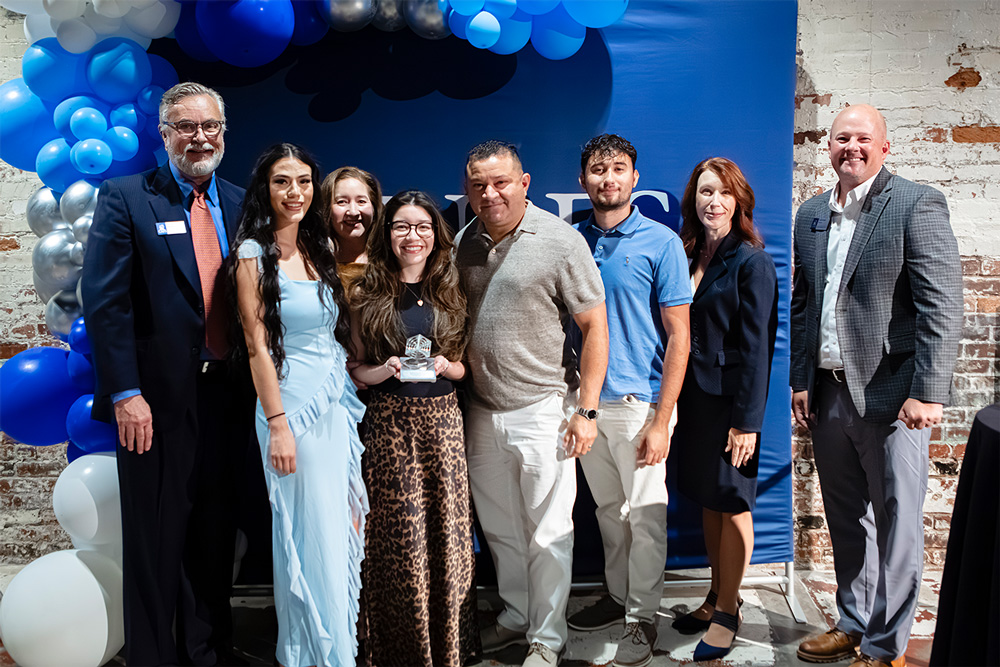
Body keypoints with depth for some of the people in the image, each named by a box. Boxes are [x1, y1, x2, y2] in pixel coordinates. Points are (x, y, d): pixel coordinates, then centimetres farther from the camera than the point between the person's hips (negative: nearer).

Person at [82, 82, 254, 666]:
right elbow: (105, 302, -9)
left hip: (228, 393, 4)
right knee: (156, 541, 8)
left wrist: (257, 379, 3)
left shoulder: (241, 204, 9)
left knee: (216, 533, 15)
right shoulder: (126, 198, -3)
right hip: (159, 399, -4)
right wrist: (124, 394, -15)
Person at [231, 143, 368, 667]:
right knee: (313, 535, 2)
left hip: (339, 402, 6)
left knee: (342, 528, 13)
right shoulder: (255, 254, -7)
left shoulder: (320, 250, 11)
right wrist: (277, 424, -14)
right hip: (294, 407, -6)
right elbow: (257, 345, -11)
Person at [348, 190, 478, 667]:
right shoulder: (368, 295, 2)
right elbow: (355, 369, 4)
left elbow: (464, 367, 12)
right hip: (390, 423, -2)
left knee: (448, 530, 6)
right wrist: (385, 370, -15)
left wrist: (444, 366, -9)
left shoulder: (449, 293, 8)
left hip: (442, 418, 2)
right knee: (400, 538, 1)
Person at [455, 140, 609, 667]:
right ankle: (515, 615, 37)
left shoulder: (560, 241, -10)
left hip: (541, 410, -5)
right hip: (481, 411, 5)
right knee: (499, 528, 18)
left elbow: (594, 327, -9)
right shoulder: (464, 243, 6)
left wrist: (585, 410, -12)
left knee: (547, 535, 5)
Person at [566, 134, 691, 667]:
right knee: (607, 508, 18)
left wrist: (661, 421, -15)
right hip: (585, 399, 4)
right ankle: (618, 596, 36)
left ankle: (642, 617, 22)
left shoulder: (660, 243, -8)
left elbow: (679, 337, -10)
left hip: (638, 401, -4)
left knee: (644, 514, 5)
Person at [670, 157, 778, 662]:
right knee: (707, 500, 16)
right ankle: (717, 596, 31)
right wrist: (674, 402, 6)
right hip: (693, 397, 6)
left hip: (729, 401, -6)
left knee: (732, 504, 5)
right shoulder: (688, 255, 8)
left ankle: (727, 614, 19)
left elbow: (756, 346, -13)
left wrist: (747, 421, -16)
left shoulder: (750, 261, -10)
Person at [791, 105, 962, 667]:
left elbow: (943, 308, -12)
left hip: (891, 393, -5)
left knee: (896, 526, 4)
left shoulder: (917, 204, -6)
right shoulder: (811, 215, 13)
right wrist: (800, 380, 10)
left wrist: (928, 392, -18)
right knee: (847, 523, 16)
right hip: (828, 393, 6)